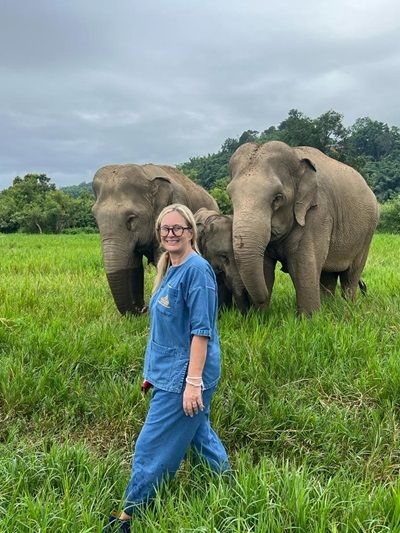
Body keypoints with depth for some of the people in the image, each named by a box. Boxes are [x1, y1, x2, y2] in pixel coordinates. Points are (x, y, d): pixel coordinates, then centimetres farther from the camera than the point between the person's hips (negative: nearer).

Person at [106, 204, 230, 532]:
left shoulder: (197, 269, -18)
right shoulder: (169, 269, 9)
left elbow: (201, 330, -21)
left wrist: (194, 381, -23)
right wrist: (154, 369, 18)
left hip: (183, 377, -9)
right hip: (168, 371, 9)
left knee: (152, 448, 4)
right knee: (198, 433, 21)